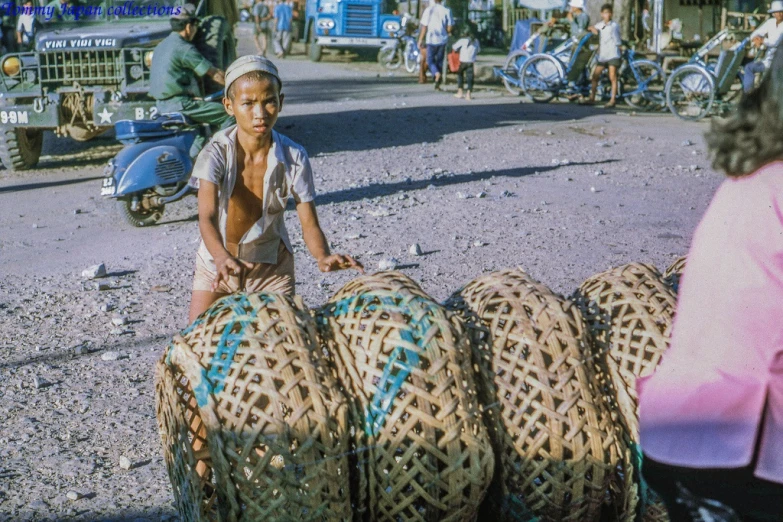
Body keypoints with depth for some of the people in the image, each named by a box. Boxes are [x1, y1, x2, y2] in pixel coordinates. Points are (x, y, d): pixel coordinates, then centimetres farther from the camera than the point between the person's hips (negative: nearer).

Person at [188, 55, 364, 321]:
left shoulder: (294, 158, -17)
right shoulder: (216, 152, -21)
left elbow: (309, 223, -17)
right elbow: (207, 217, -33)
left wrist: (323, 256, -39)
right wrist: (223, 258, -53)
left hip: (272, 268, 1)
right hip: (217, 264, 0)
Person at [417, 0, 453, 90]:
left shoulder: (429, 10, -8)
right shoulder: (446, 10, -4)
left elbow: (424, 27, -7)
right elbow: (450, 27, -1)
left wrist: (420, 40, 1)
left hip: (431, 39, -2)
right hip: (442, 40, 2)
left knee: (430, 60, 8)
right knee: (439, 61, 13)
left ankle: (436, 73, -23)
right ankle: (437, 85, 14)